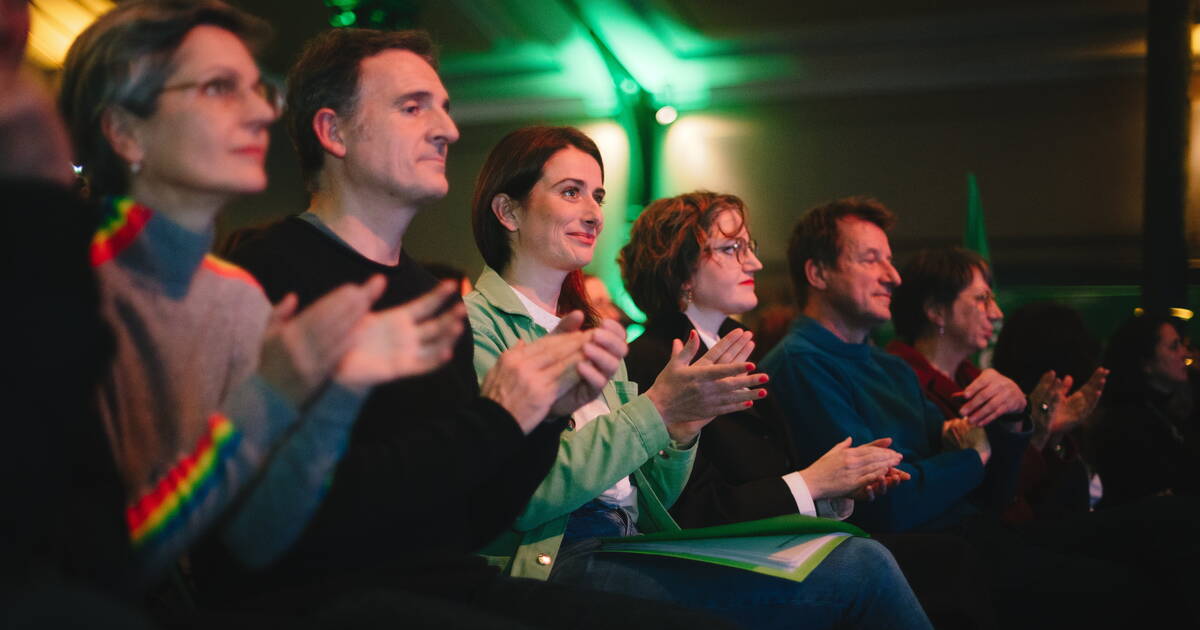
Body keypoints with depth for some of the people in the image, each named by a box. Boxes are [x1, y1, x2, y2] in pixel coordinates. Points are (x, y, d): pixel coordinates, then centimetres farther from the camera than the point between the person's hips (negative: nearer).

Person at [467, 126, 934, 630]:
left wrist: (680, 433, -2)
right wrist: (655, 408, -14)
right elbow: (523, 498, -15)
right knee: (858, 570, -19)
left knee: (864, 558, -14)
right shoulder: (477, 323, -3)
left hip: (636, 545, 8)